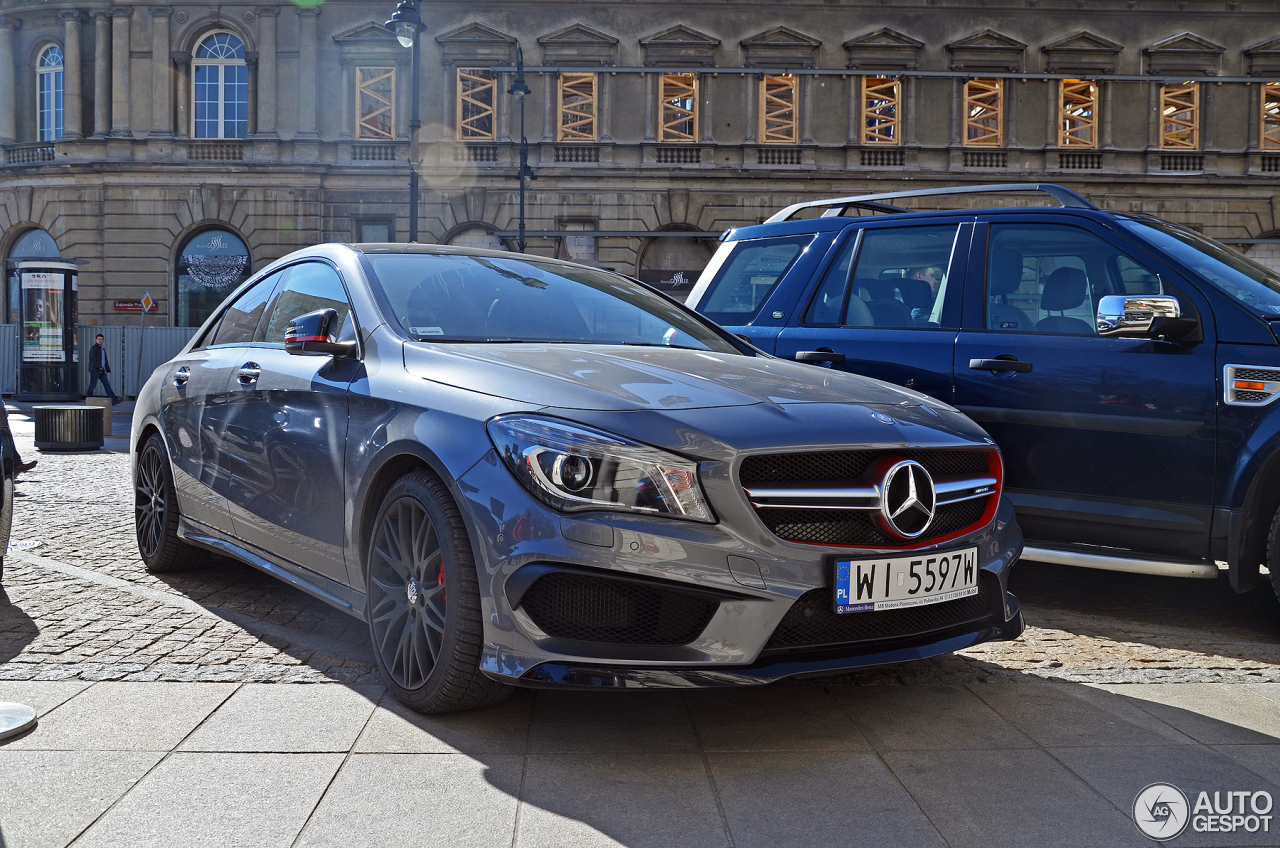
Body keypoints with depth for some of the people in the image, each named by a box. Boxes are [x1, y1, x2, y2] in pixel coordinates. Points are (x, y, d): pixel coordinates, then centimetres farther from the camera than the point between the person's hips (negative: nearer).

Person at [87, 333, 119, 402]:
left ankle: (113, 399, -5)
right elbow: (93, 359, -15)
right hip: (95, 370, -8)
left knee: (107, 384, 1)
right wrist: (100, 367, -21)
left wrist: (107, 369, 13)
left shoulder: (103, 349, 18)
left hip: (102, 370, 8)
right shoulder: (94, 348, -7)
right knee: (92, 385, -2)